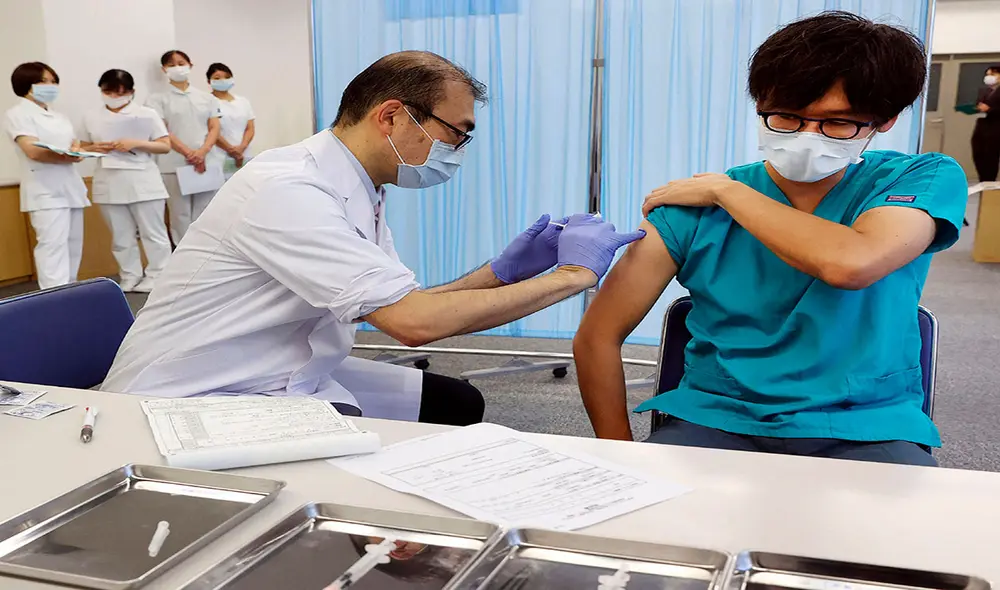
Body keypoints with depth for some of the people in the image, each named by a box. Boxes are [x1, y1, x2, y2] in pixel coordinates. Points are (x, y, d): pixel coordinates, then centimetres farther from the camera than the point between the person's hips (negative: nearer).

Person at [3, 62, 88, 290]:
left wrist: (78, 151, -8)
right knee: (53, 245, -18)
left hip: (71, 187, 8)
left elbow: (75, 146, 16)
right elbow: (33, 151, -14)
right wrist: (69, 157, -22)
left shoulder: (60, 117, 22)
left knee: (73, 246, 7)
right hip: (45, 191, -8)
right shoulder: (17, 114, -2)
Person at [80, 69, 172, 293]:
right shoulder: (91, 117, 8)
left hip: (143, 183, -3)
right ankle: (129, 278, 19)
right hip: (109, 185, 3)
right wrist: (95, 148, -7)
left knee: (153, 233, 1)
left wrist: (136, 143, -16)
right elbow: (84, 147, 16)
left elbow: (165, 146, -2)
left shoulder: (147, 114, -1)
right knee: (121, 237, 10)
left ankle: (157, 278, 10)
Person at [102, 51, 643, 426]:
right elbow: (414, 321, -31)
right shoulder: (289, 191, -26)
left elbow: (404, 311, 6)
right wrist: (573, 275, -23)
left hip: (288, 379, 9)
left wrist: (501, 272, -7)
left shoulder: (356, 194, 1)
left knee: (456, 405, 5)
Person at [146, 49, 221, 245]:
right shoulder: (158, 99, 5)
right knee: (181, 217, -2)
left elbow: (214, 128, 7)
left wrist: (202, 152, -12)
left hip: (207, 164, 3)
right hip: (174, 167, -2)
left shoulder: (207, 98, 14)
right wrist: (189, 153, -15)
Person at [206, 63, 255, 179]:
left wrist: (241, 148, -7)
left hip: (244, 157, 5)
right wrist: (231, 150, -12)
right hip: (219, 159, -5)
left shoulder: (243, 102, 16)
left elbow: (250, 128, 10)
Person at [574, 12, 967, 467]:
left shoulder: (924, 179, 1)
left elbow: (849, 264, -22)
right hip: (718, 422, 1)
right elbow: (597, 338, 2)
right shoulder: (695, 207, 0)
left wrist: (725, 189, -10)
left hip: (864, 429, 0)